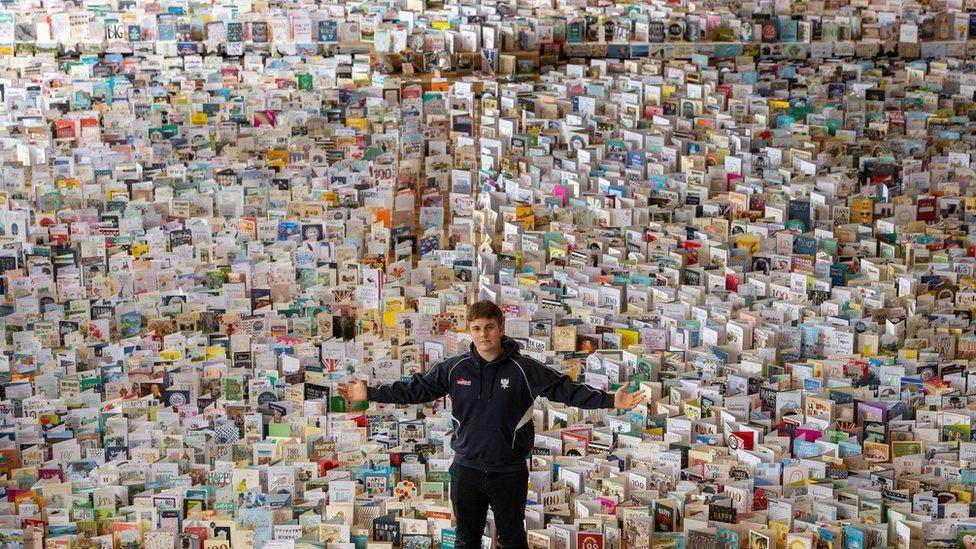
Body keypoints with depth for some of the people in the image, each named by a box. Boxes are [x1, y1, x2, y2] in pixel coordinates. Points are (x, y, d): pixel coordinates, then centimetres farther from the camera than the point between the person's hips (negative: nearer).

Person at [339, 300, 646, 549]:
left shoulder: (524, 370, -8)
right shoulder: (454, 369, -3)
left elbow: (566, 389, -10)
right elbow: (416, 389, 2)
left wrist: (610, 401, -19)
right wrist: (370, 394, -2)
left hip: (509, 471, -2)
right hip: (467, 469, 2)